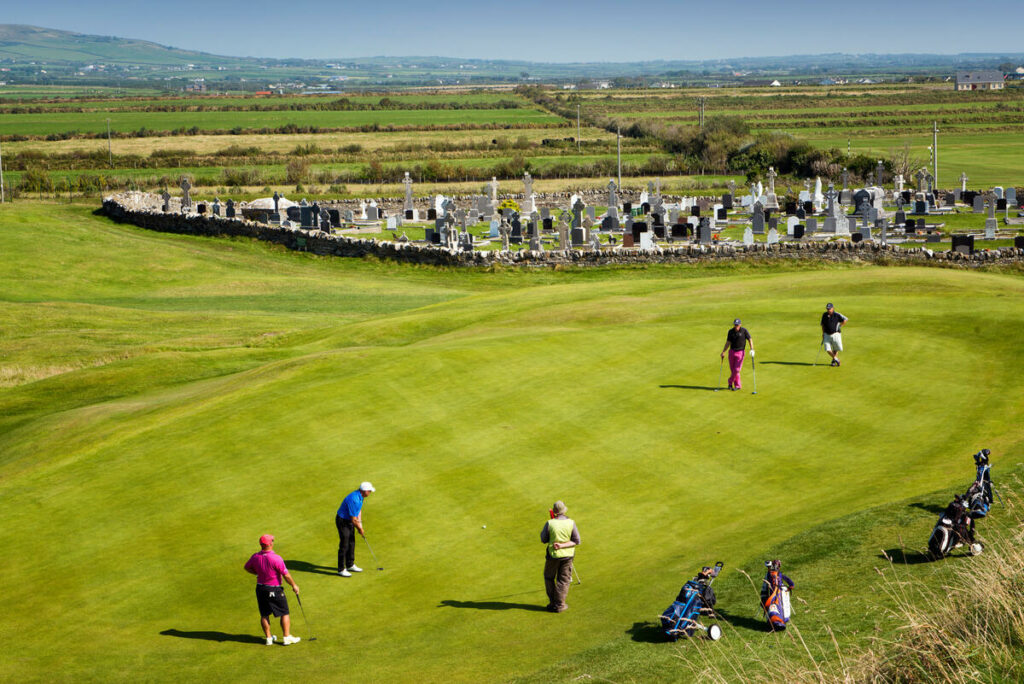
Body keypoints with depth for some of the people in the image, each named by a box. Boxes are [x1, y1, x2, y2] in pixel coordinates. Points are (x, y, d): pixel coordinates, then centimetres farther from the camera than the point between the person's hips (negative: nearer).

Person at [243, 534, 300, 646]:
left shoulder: (255, 557, -6)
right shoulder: (276, 558, -23)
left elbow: (247, 567, 12)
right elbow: (286, 574, -16)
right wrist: (294, 585, -2)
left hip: (260, 589, 5)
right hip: (274, 590, -5)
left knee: (264, 614, 15)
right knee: (284, 613, 9)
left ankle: (268, 638, 23)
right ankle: (287, 637, 11)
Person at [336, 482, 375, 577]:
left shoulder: (360, 496, -1)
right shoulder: (354, 500, -32)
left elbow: (359, 510, 12)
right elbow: (353, 519, -25)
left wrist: (360, 525, 5)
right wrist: (360, 530, -10)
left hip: (350, 521, 9)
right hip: (343, 522, -9)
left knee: (351, 543, 15)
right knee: (344, 545, -4)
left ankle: (350, 565, 27)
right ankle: (341, 569, 4)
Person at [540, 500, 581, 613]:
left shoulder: (550, 523, -16)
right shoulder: (571, 523, -10)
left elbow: (543, 539, -4)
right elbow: (577, 541, -10)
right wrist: (562, 545, -15)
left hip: (553, 554, -1)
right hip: (567, 554, 1)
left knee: (549, 577, 19)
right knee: (563, 580, 11)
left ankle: (553, 602, 19)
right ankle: (559, 605, 10)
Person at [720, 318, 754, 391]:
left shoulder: (744, 331, -8)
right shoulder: (731, 332, 1)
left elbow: (750, 340, -8)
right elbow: (728, 343, 4)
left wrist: (752, 349, -22)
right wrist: (723, 352, -3)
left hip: (740, 352, -3)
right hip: (732, 351, 3)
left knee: (736, 370, -10)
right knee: (732, 370, 3)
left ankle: (730, 382, 11)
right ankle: (737, 385, 15)